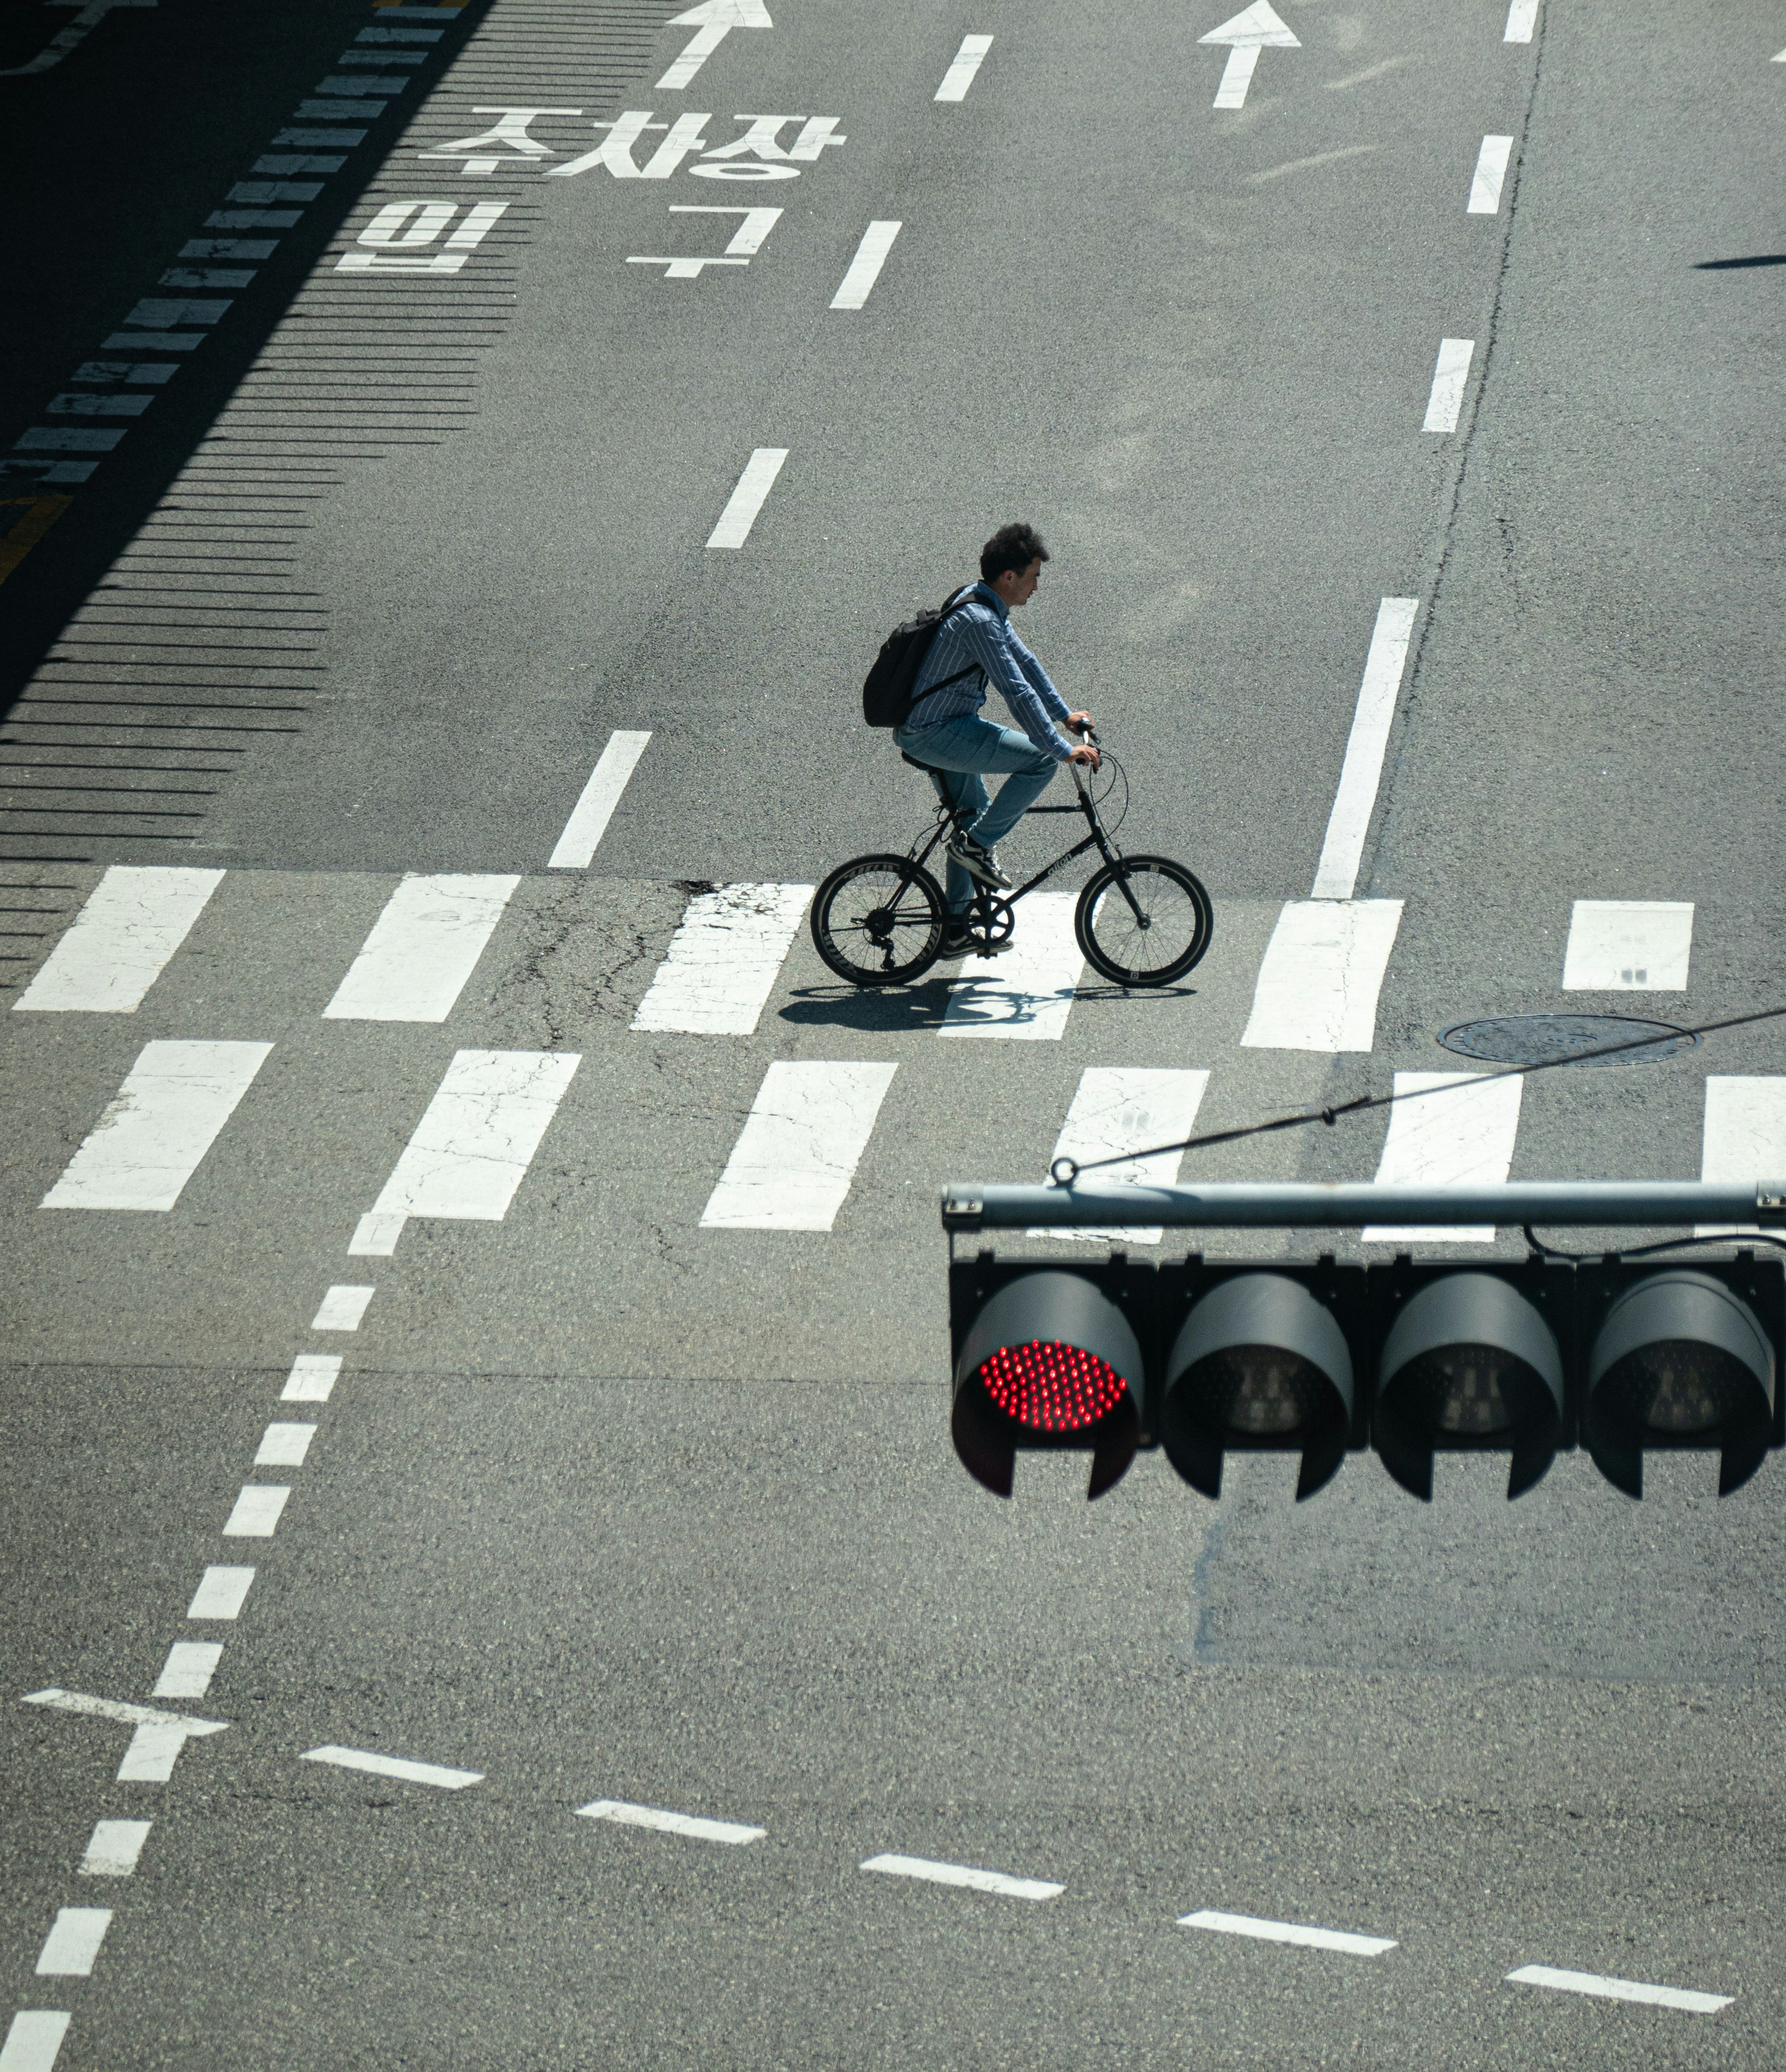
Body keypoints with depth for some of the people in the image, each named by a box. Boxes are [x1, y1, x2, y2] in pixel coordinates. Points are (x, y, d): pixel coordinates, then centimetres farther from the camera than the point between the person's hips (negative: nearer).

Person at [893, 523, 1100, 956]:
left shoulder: (987, 608, 9)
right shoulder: (978, 621, -24)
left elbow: (1025, 661, 21)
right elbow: (1017, 691, -26)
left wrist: (1064, 713, 24)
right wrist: (1064, 749, -25)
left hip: (943, 729, 11)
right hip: (934, 734, -11)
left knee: (970, 821, 21)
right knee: (1041, 760, -17)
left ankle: (956, 928, 28)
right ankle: (978, 844, -6)